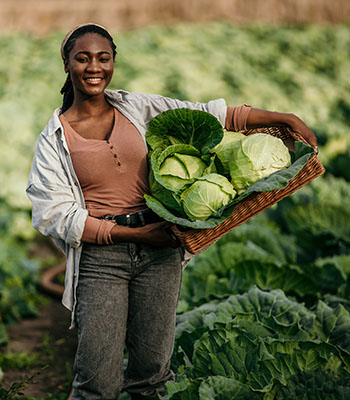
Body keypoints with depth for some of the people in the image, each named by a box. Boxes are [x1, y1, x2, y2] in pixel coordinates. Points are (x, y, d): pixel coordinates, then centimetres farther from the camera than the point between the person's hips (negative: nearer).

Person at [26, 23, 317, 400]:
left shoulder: (140, 108, 8)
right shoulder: (54, 139, 2)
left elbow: (212, 115, 7)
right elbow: (56, 216, -5)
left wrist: (285, 119, -2)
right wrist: (133, 234, -13)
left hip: (159, 252, 2)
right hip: (100, 258, -2)